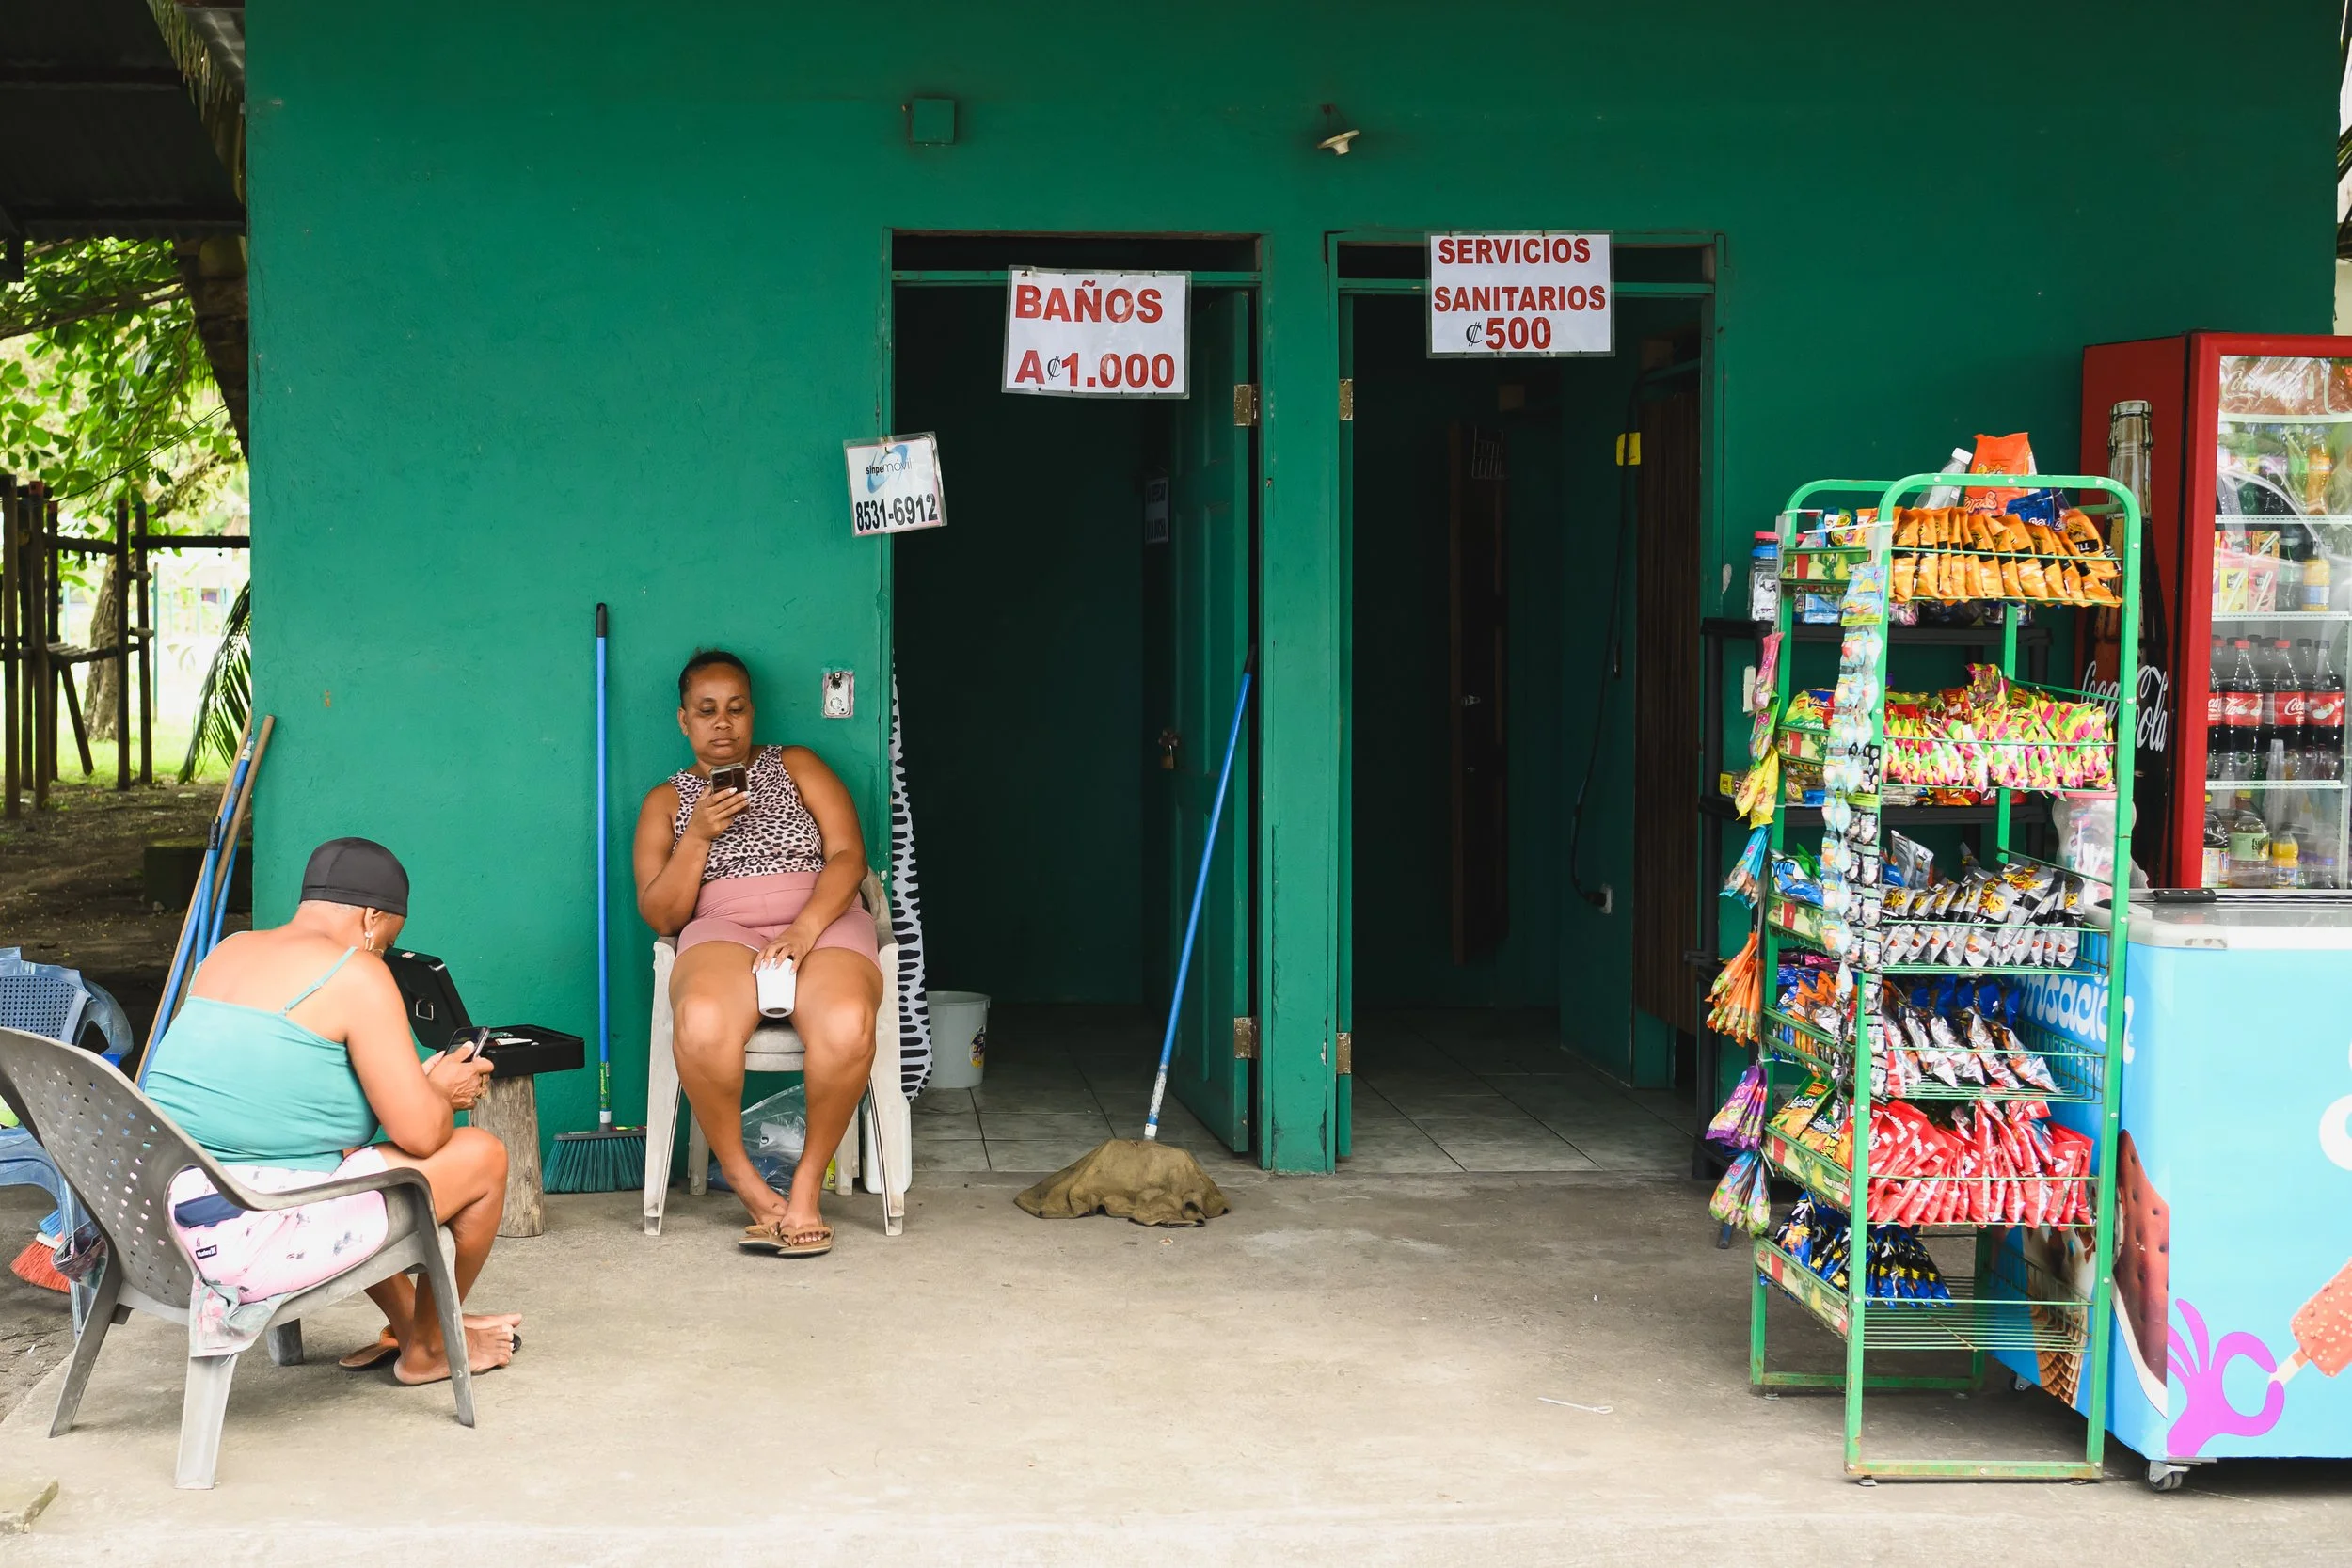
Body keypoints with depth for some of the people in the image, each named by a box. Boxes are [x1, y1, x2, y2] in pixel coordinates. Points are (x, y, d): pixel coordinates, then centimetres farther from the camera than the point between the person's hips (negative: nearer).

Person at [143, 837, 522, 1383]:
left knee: (356, 1166, 38)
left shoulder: (226, 954, 16)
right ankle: (427, 1348, 27)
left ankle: (408, 1323, 50)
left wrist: (421, 1086, 29)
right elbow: (421, 1134, -12)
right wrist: (440, 1093, 12)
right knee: (482, 1157, 6)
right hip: (248, 1241, -9)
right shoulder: (356, 974, -9)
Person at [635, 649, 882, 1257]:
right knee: (702, 1026, -39)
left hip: (822, 925, 0)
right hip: (723, 934, 0)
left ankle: (807, 1184, -18)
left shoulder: (796, 767, 19)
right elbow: (660, 915, 9)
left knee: (846, 1025, -38)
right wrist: (699, 835, -6)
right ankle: (750, 1190, -22)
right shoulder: (666, 801, 20)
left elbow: (848, 854, 5)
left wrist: (806, 928, -14)